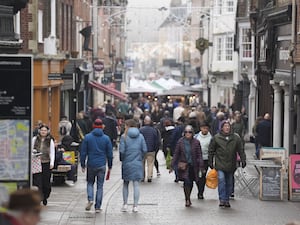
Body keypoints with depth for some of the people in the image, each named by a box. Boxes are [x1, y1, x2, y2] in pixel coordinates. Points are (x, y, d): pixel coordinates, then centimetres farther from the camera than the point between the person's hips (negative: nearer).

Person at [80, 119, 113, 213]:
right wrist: (110, 166, 13)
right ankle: (97, 207, 6)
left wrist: (83, 164, 7)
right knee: (100, 186, 7)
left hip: (91, 165, 0)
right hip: (102, 166, 0)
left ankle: (90, 199, -6)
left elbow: (83, 152, -1)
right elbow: (109, 154, 4)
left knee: (90, 183, 18)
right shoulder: (106, 138, 0)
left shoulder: (87, 137, -2)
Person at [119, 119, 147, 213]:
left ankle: (125, 204, 15)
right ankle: (135, 206, 2)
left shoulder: (124, 136, -7)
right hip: (138, 163, 2)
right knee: (136, 184, 4)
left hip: (127, 163, -2)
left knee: (125, 184, 14)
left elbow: (122, 150, -11)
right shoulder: (140, 136, 1)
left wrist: (122, 159, 6)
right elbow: (144, 150, -2)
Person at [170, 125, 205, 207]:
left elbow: (199, 155, 0)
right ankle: (187, 200, -6)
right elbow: (176, 154, 5)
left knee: (190, 183, 9)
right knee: (187, 182, -15)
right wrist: (172, 165, 4)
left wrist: (201, 167, -6)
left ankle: (188, 198, 30)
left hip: (193, 166, 1)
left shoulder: (196, 142, 0)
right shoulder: (180, 142, 0)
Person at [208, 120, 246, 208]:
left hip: (231, 165, 3)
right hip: (220, 164, -3)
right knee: (221, 180, -17)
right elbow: (211, 150, 7)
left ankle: (227, 200, 19)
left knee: (229, 183, 9)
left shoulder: (236, 138, 5)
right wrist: (210, 162, 5)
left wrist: (243, 160, 1)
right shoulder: (216, 138, 1)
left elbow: (241, 150, 9)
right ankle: (222, 200, -15)